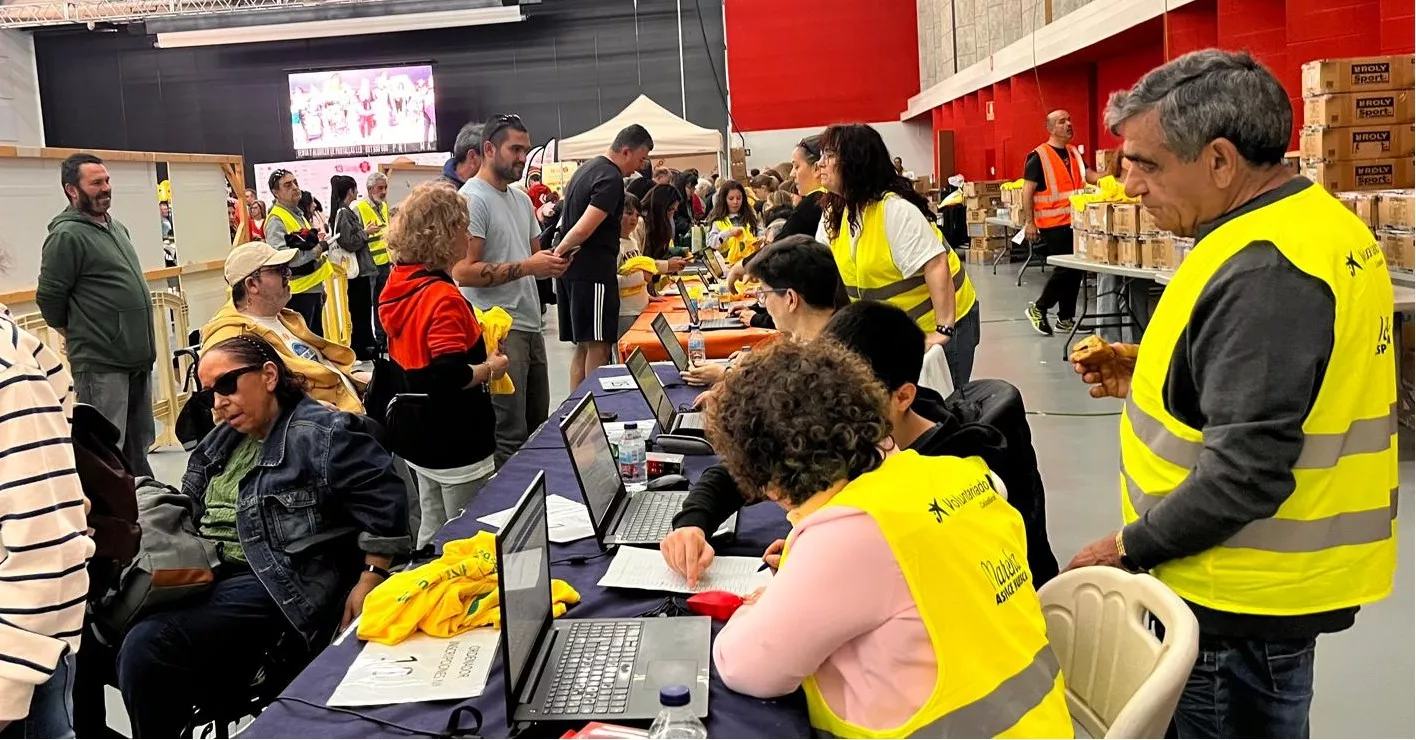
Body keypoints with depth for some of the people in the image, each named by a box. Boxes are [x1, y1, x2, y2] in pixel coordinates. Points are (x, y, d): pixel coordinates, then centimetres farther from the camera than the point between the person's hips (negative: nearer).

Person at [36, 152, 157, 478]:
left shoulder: (117, 227, 14)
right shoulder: (66, 235, -11)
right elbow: (49, 299, -10)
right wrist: (80, 334, 3)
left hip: (138, 359, 8)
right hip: (100, 365, -8)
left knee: (137, 445, 18)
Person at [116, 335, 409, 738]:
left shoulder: (321, 434, -9)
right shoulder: (221, 440, 18)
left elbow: (384, 502, -14)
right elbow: (185, 512, 22)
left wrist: (367, 585, -16)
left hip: (276, 583, -8)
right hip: (204, 573, 8)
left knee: (146, 646, -23)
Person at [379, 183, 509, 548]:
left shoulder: (400, 285, 5)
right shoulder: (442, 297, -23)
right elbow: (450, 378, -29)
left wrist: (477, 347, 12)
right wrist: (491, 368, -12)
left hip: (419, 436, 9)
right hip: (455, 444, -9)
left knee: (431, 532, 21)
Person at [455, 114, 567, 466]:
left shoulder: (521, 198, 16)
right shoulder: (472, 198, -11)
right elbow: (462, 272, -20)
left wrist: (551, 261, 1)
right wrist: (525, 267, -20)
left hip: (531, 326, 9)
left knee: (538, 426, 16)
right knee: (509, 437, -7)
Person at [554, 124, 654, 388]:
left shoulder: (588, 168, 16)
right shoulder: (612, 180, -15)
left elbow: (569, 219, 24)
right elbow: (583, 230, -22)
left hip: (572, 269, 10)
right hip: (592, 270, -10)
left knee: (583, 345, 13)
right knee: (598, 346, -5)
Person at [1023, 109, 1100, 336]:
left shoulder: (1074, 153, 14)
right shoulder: (1038, 156, -8)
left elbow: (1090, 176, 16)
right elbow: (1027, 191, -10)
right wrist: (1029, 222, -15)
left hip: (1075, 221, 7)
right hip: (1054, 224, -7)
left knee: (1076, 269, 9)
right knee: (1066, 268, -9)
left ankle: (1066, 318, 19)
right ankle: (1039, 308, 8)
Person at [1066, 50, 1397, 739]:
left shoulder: (1263, 272, -26)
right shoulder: (1313, 220, 7)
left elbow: (1246, 468, -29)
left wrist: (1127, 548, -17)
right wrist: (1151, 375, 6)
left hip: (1243, 600, -10)